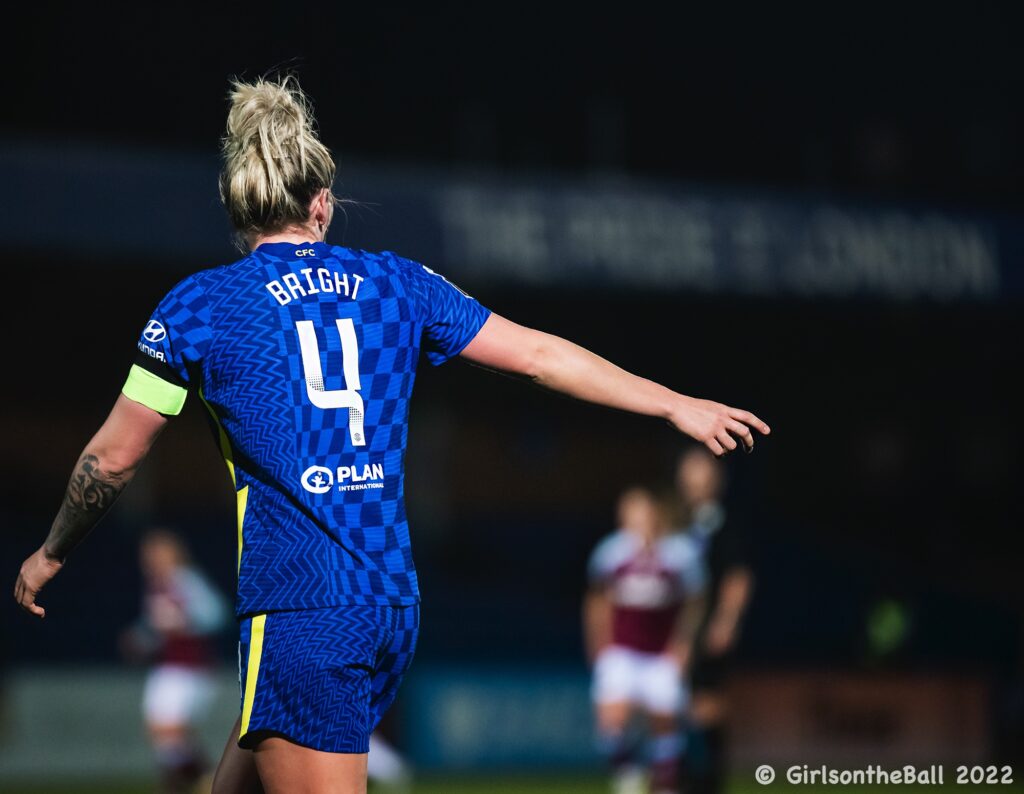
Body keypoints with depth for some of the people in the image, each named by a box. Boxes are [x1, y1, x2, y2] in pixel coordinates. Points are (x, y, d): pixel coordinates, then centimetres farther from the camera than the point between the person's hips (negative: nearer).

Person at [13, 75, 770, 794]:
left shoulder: (199, 306, 0)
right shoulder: (395, 284, 10)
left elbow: (113, 458, 6)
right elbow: (540, 355, 14)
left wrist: (52, 554, 23)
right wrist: (678, 406, 23)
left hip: (296, 618, -5)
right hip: (391, 608, 5)